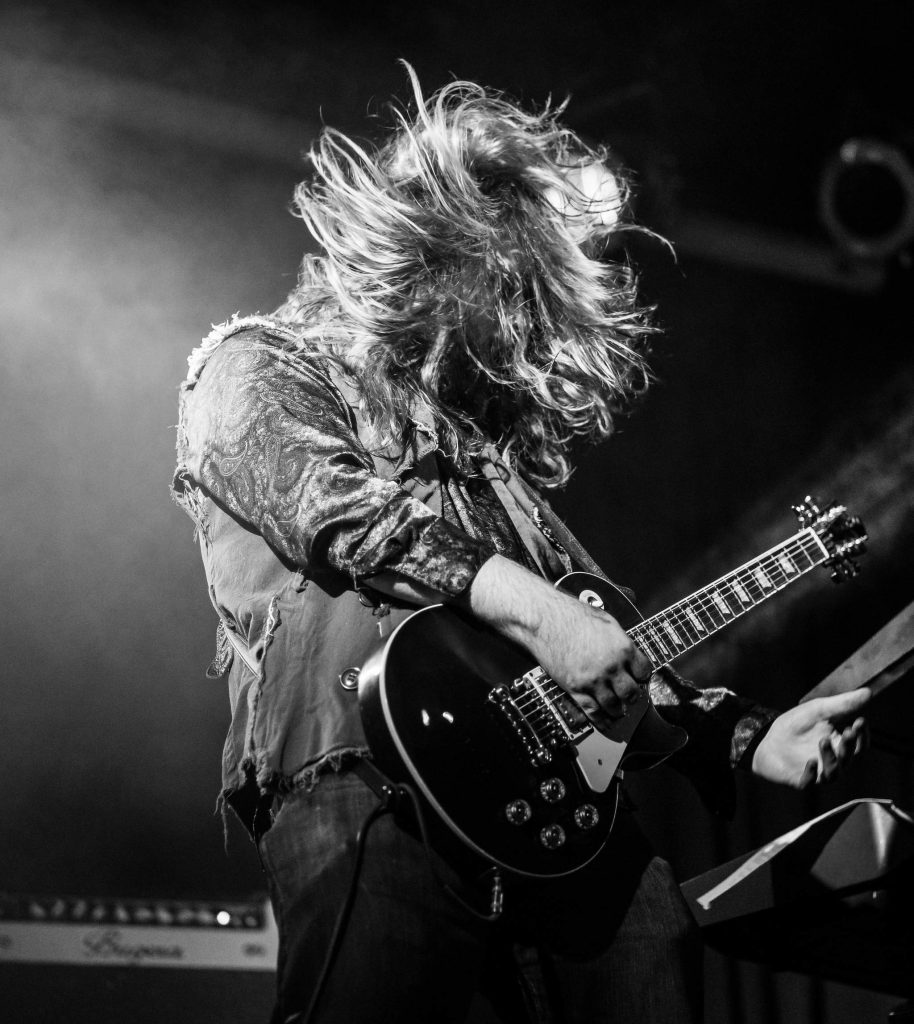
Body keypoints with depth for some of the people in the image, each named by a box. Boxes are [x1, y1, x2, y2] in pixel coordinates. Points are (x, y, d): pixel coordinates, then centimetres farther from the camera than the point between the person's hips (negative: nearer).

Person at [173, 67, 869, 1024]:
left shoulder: (489, 438, 30)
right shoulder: (253, 371, 13)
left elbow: (605, 640, 31)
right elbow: (332, 507, -8)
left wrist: (750, 738, 21)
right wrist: (532, 607, -18)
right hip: (374, 799, -6)